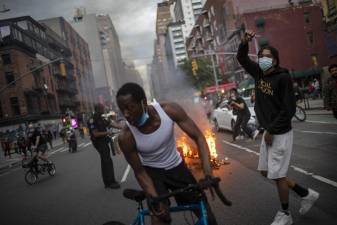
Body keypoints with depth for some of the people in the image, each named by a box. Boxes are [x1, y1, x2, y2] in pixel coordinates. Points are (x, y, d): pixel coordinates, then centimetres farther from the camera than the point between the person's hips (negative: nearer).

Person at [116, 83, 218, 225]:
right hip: (152, 171, -2)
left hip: (176, 167, 2)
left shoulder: (169, 110, -27)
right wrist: (155, 199, -30)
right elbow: (139, 172, -17)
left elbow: (198, 137, -21)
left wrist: (208, 172, -33)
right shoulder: (126, 137, -28)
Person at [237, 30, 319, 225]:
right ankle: (307, 194, 28)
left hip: (280, 134, -8)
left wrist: (271, 131, -15)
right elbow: (242, 58, 14)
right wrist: (245, 42, -5)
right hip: (268, 132, 8)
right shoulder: (259, 73, 5)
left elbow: (289, 109, -18)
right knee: (266, 171, 14)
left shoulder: (283, 77, -15)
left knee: (277, 175, -1)